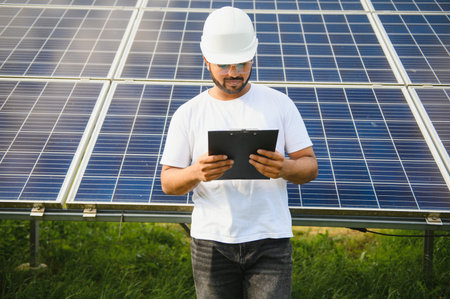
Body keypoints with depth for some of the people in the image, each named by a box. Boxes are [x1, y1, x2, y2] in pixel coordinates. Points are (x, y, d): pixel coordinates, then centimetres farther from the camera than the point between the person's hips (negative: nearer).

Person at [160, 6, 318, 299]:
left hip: (270, 241, 0)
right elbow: (168, 181, 4)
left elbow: (310, 165, 4)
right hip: (211, 243, 1)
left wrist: (284, 168, -19)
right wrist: (196, 173, -19)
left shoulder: (279, 104, 6)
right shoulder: (188, 114, 5)